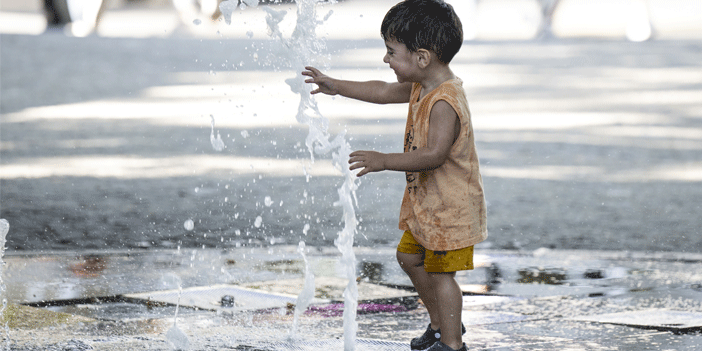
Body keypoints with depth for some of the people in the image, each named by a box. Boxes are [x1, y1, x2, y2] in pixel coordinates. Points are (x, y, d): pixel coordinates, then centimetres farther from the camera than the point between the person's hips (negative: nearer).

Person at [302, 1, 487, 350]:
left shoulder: (444, 102, -29)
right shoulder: (421, 87, 3)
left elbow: (434, 155, -36)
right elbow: (384, 92, 20)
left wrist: (384, 161, -37)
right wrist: (337, 86, 23)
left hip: (450, 207, -11)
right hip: (426, 201, 11)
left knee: (440, 272, -2)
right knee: (410, 256, 21)